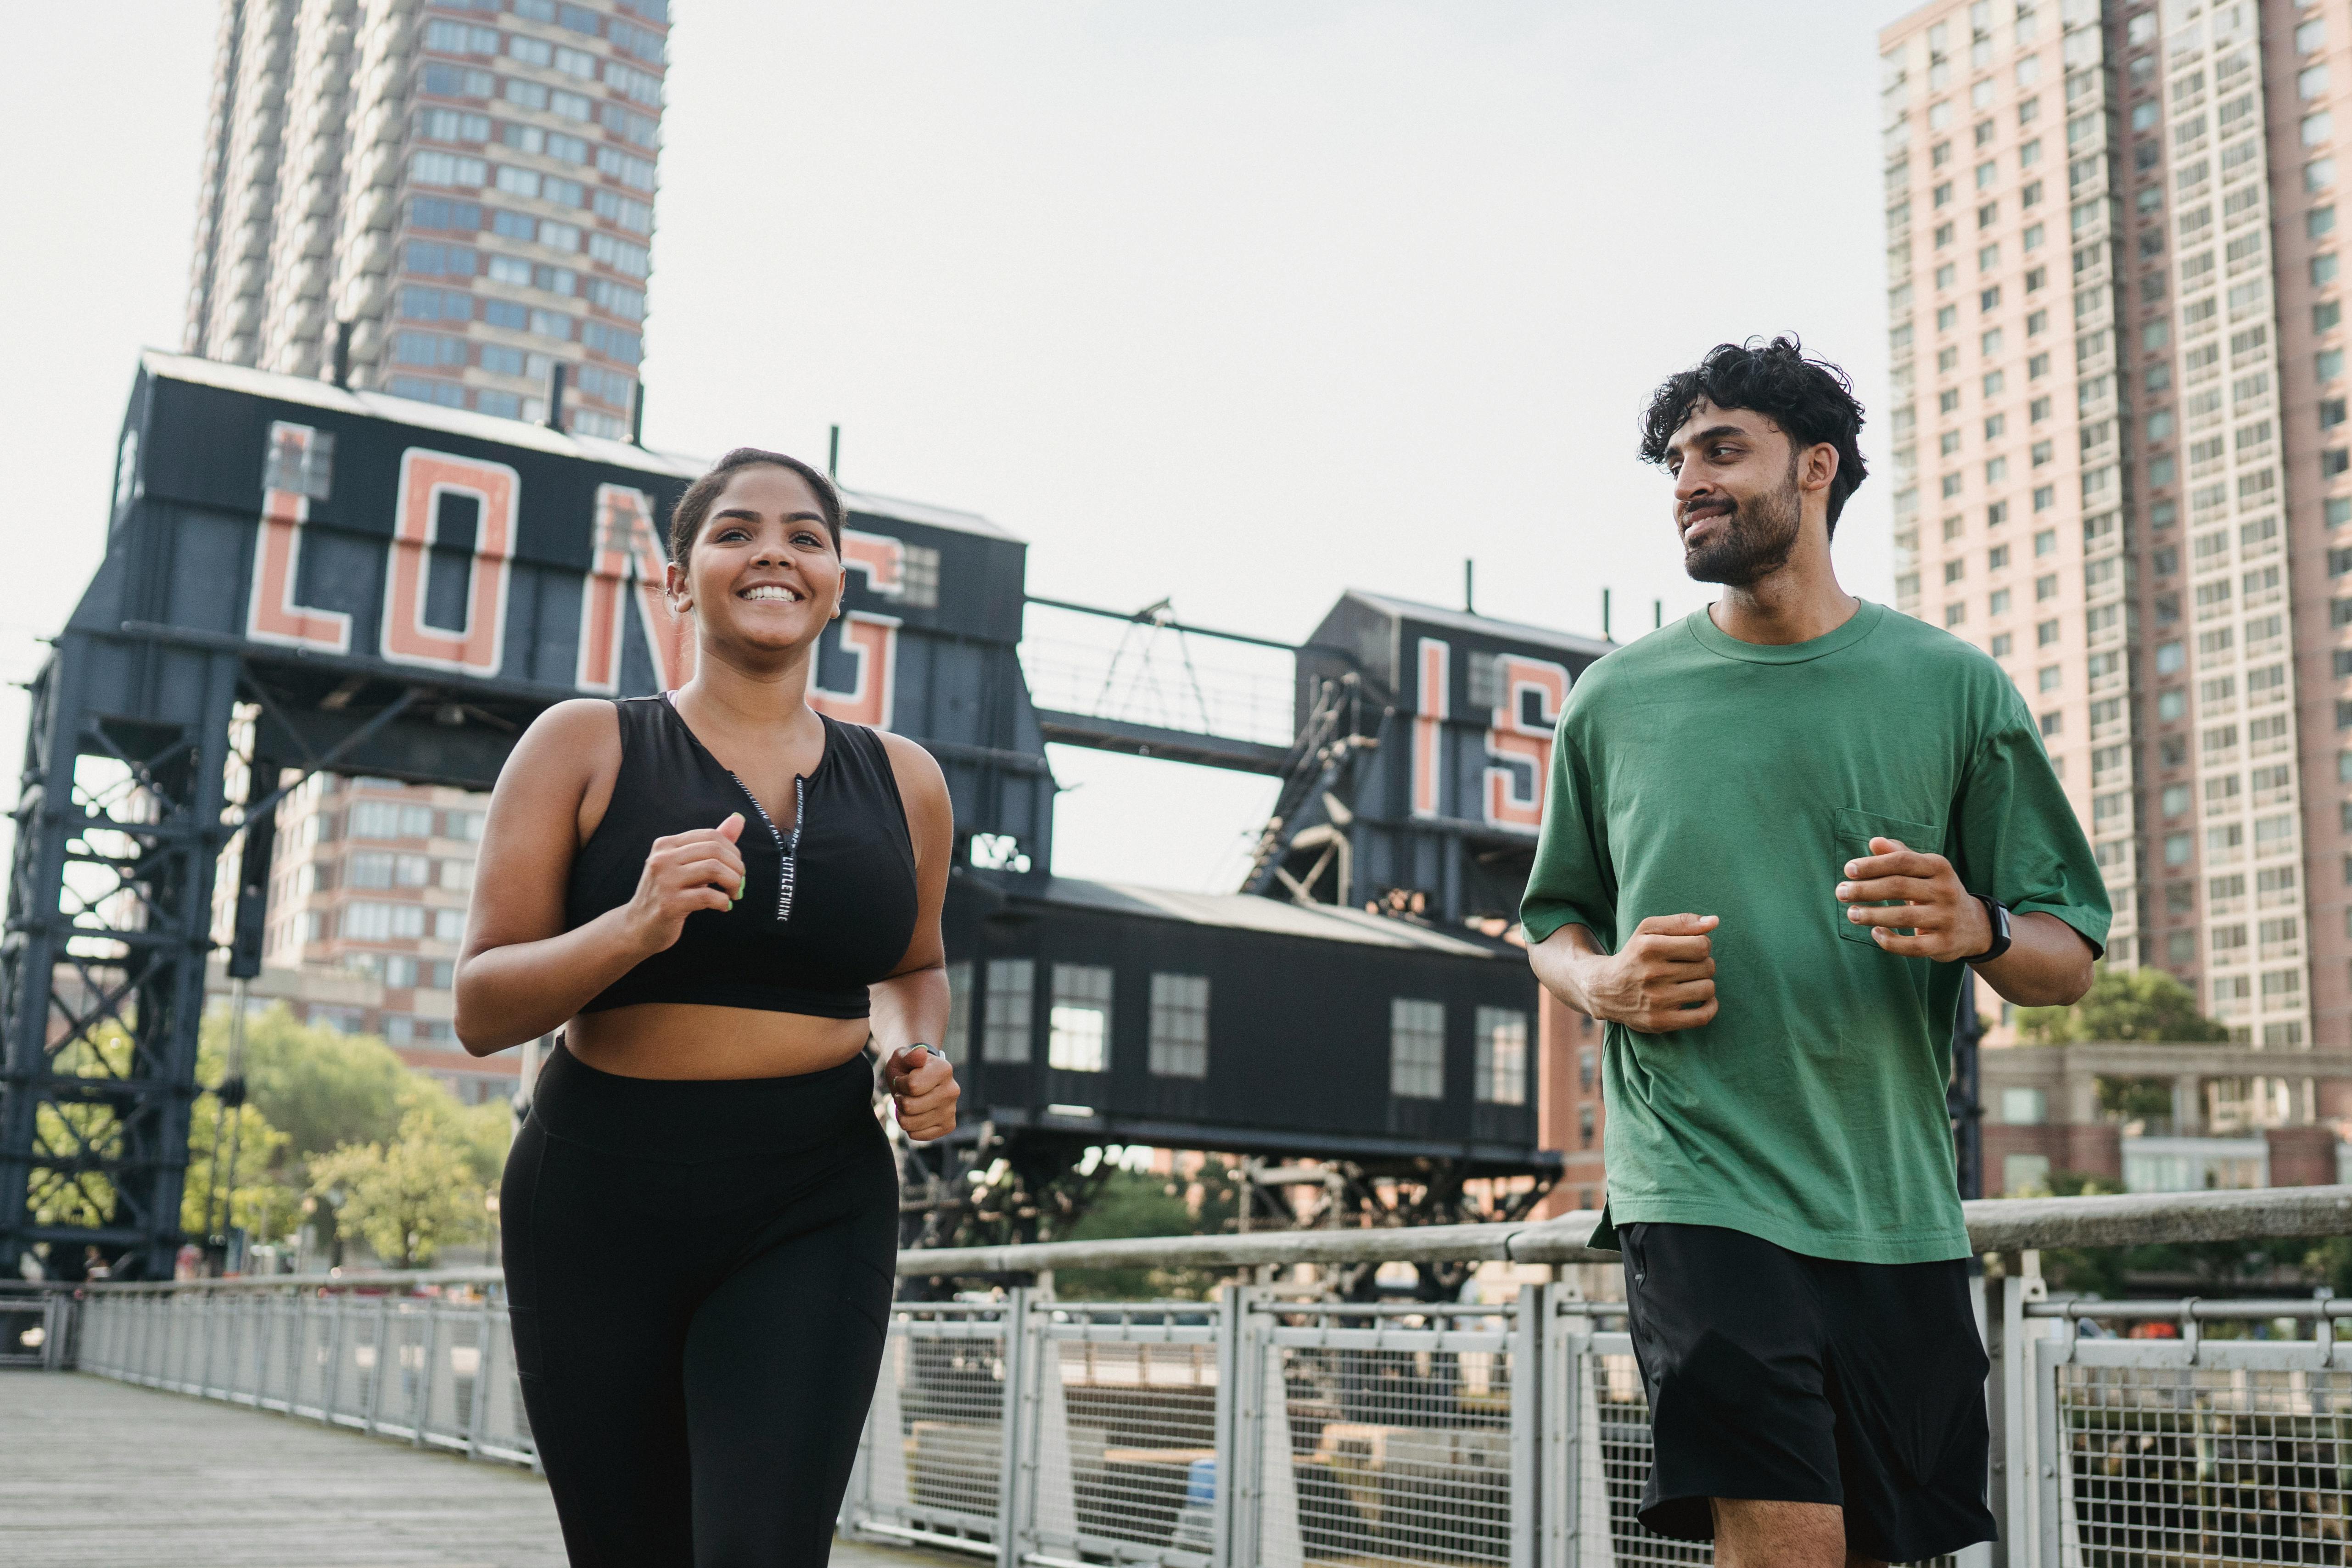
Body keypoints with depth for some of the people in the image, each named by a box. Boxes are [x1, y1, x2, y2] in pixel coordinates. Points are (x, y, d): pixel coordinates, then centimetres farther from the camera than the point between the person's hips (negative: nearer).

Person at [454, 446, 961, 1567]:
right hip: (600, 1199, 0)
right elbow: (481, 1010, -3)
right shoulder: (583, 747, 0)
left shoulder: (902, 782, 8)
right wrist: (636, 927, -21)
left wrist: (915, 1054, 4)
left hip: (814, 1217, 1)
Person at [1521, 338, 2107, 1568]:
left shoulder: (1954, 688, 7)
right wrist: (1603, 983, -5)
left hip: (1898, 1204, 2)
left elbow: (2071, 958, 7)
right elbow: (1553, 927, 18)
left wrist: (1978, 931, -15)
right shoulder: (1615, 700, 8)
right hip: (1699, 1184, -2)